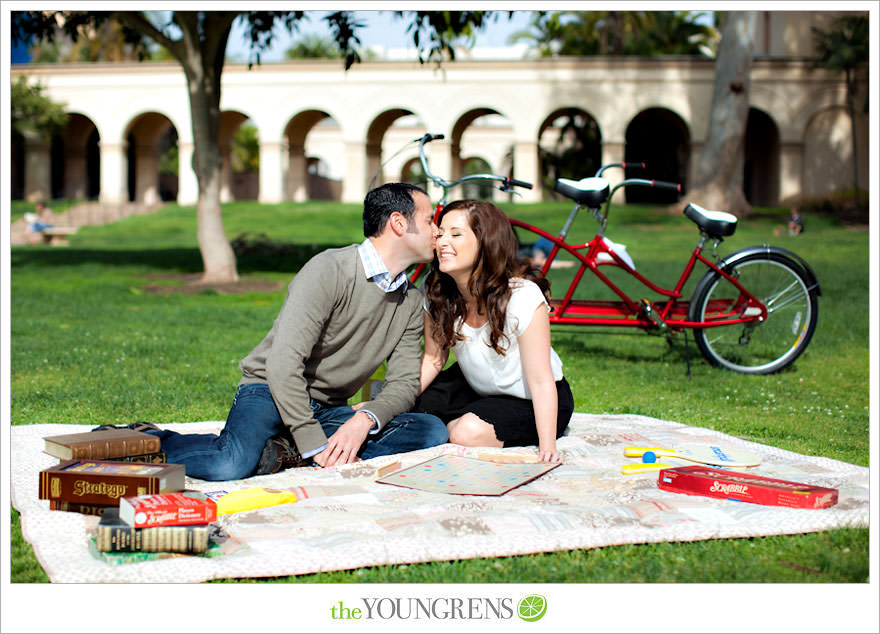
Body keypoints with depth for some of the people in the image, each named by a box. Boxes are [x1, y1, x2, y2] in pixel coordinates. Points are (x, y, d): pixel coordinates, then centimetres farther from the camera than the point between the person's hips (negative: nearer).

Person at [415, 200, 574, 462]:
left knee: (469, 433, -30)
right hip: (476, 388, 5)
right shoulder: (437, 293, -14)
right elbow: (433, 357, -2)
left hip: (528, 401, -5)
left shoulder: (522, 296, -30)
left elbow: (541, 382, -28)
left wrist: (547, 449, -34)